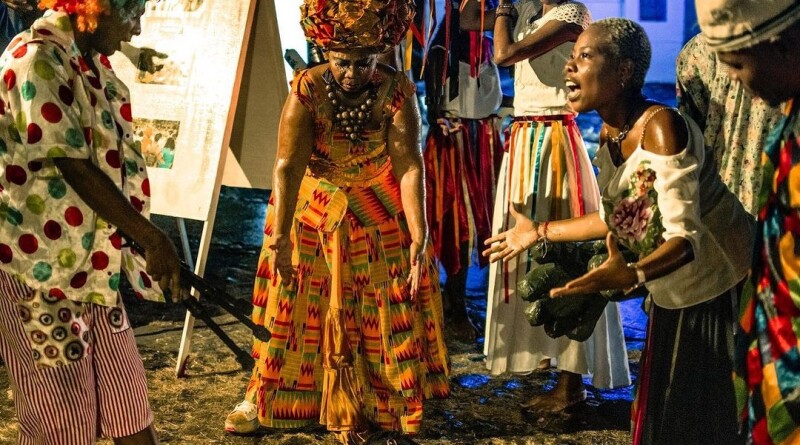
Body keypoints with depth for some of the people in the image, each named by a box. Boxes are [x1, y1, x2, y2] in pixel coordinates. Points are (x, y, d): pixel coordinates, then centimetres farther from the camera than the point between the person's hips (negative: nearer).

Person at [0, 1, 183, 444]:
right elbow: (75, 169, -22)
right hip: (40, 260, -9)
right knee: (59, 408, 2)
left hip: (92, 261, 9)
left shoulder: (91, 60, 9)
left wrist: (140, 237, 20)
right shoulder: (37, 61, -18)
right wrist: (152, 238, -19)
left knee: (125, 389, 15)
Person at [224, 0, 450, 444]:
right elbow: (287, 165, -30)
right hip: (312, 203, -1)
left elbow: (410, 166, -28)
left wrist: (419, 236, -38)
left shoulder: (397, 92, -22)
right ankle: (266, 398, 22)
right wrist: (279, 237, -38)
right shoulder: (306, 91, -24)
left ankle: (384, 407, 19)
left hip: (379, 208, 1)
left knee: (390, 303, 5)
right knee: (295, 300, 6)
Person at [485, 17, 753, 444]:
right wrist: (538, 232, 15)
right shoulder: (609, 134, -1)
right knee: (664, 410, 16)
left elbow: (685, 236, -31)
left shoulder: (661, 126, -27)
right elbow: (617, 217, 10)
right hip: (673, 293, 8)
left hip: (717, 289, -8)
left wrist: (631, 275, -49)